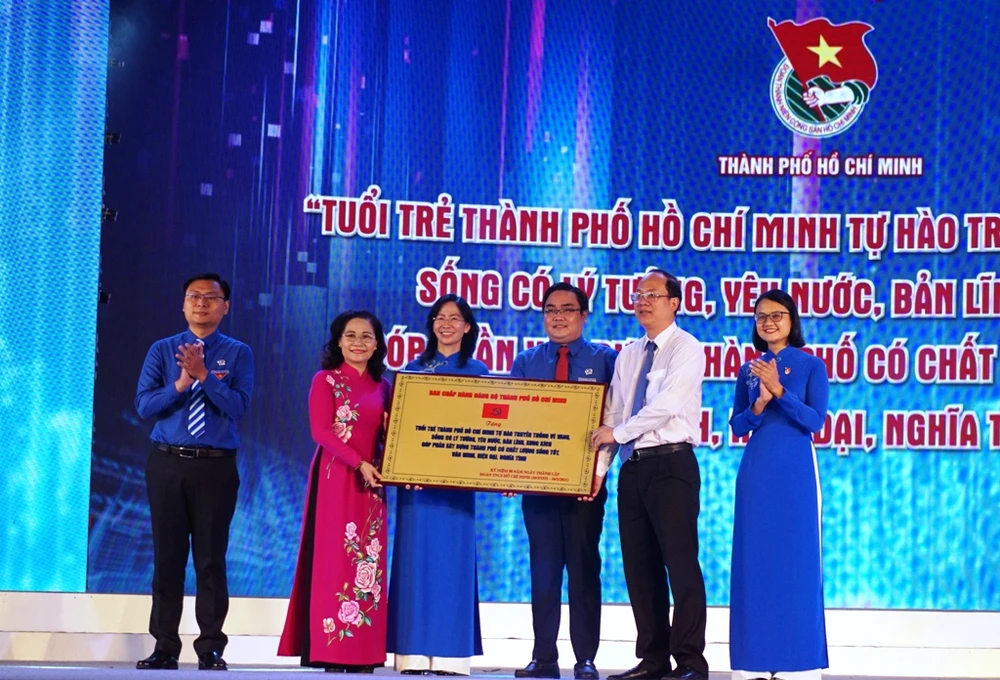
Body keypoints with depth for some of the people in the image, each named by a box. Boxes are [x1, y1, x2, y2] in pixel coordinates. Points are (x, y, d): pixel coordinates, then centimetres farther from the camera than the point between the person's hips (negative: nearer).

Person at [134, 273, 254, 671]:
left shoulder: (238, 354, 4)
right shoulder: (162, 350, 8)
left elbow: (238, 407, -9)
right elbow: (144, 405, -2)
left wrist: (204, 376, -19)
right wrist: (181, 383, -15)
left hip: (217, 466, -1)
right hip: (167, 464, 2)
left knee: (211, 557, 1)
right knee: (167, 556, 5)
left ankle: (211, 649, 8)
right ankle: (164, 647, 12)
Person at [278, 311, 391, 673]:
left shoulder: (382, 385, 13)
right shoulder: (326, 380, 0)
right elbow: (321, 431, -10)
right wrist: (358, 463, -19)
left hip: (371, 479, 5)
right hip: (335, 477, -5)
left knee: (368, 559, 3)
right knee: (335, 555, -6)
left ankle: (362, 649, 7)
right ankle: (330, 648, -4)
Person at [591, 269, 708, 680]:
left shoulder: (686, 348, -4)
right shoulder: (628, 355, 17)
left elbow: (666, 405, -16)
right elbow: (613, 414, 13)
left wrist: (618, 433, -10)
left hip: (671, 465, -7)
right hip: (633, 467, 7)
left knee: (680, 562, -7)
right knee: (639, 565, 7)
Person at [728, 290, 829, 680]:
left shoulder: (811, 366, 0)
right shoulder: (748, 370, 11)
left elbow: (815, 420, -9)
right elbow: (737, 427, 8)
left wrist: (779, 390, -19)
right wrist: (760, 403, -11)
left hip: (795, 472, -3)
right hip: (756, 472, 4)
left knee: (796, 560, -2)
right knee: (754, 560, 3)